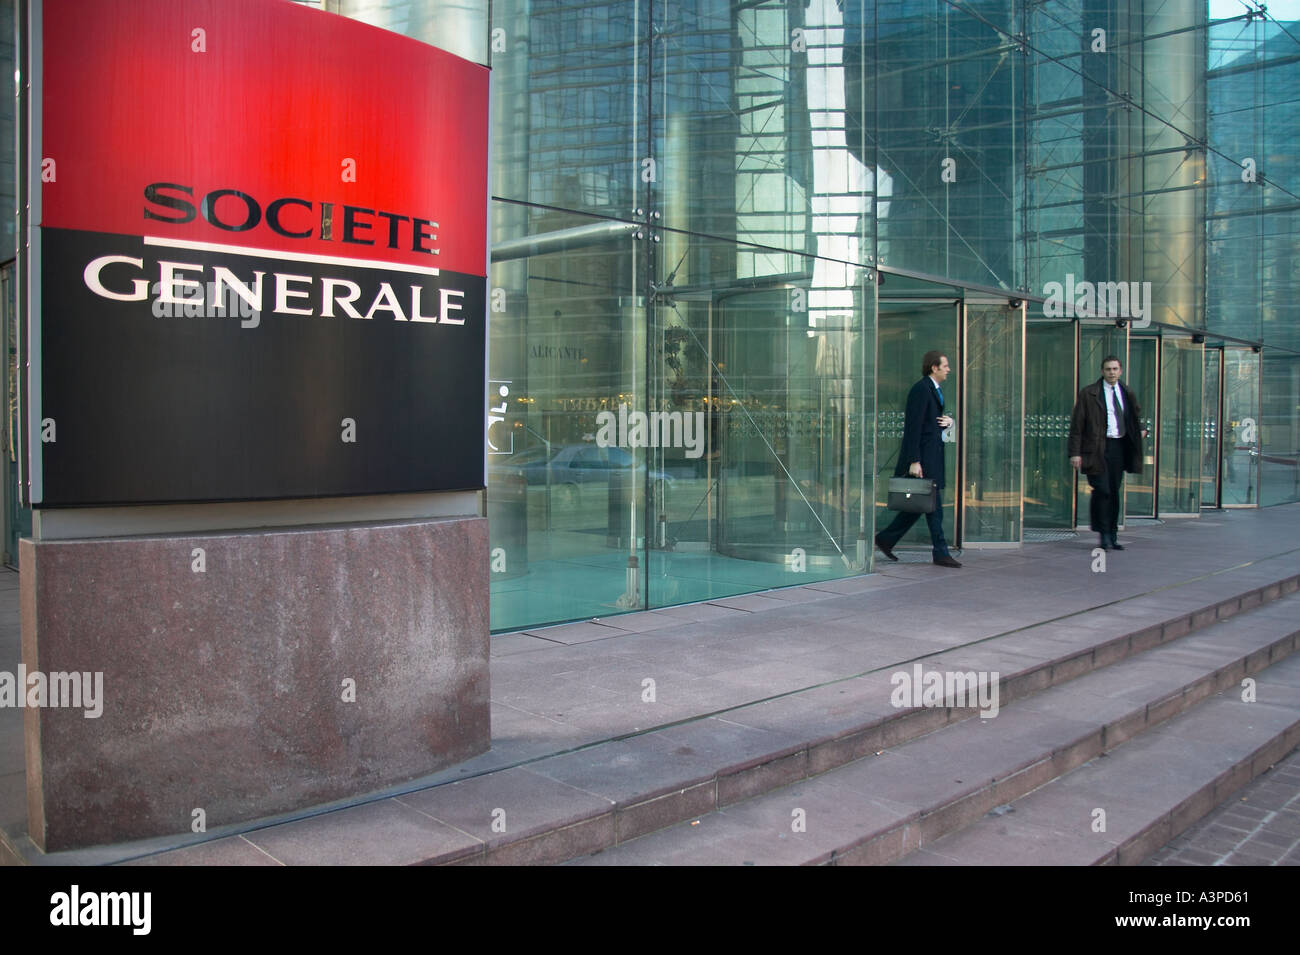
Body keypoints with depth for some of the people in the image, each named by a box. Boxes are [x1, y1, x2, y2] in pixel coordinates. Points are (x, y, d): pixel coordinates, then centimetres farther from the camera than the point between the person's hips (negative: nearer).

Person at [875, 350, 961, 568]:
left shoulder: (936, 389, 17)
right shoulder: (921, 389, -13)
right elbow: (913, 426, -18)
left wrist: (947, 422, 3)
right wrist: (914, 461, -22)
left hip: (933, 454, 10)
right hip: (922, 455, -10)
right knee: (934, 504, -4)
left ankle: (886, 539, 19)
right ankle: (941, 553, 3)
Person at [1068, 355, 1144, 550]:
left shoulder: (1126, 394, 13)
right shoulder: (1088, 394, -2)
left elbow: (1136, 415, 34)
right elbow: (1077, 425, -5)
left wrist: (1141, 430, 17)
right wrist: (1075, 453, -11)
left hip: (1120, 447, 5)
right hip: (1098, 448, -5)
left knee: (1115, 492, 7)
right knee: (1102, 490, -11)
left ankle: (1112, 536, 15)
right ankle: (1104, 536, 0)